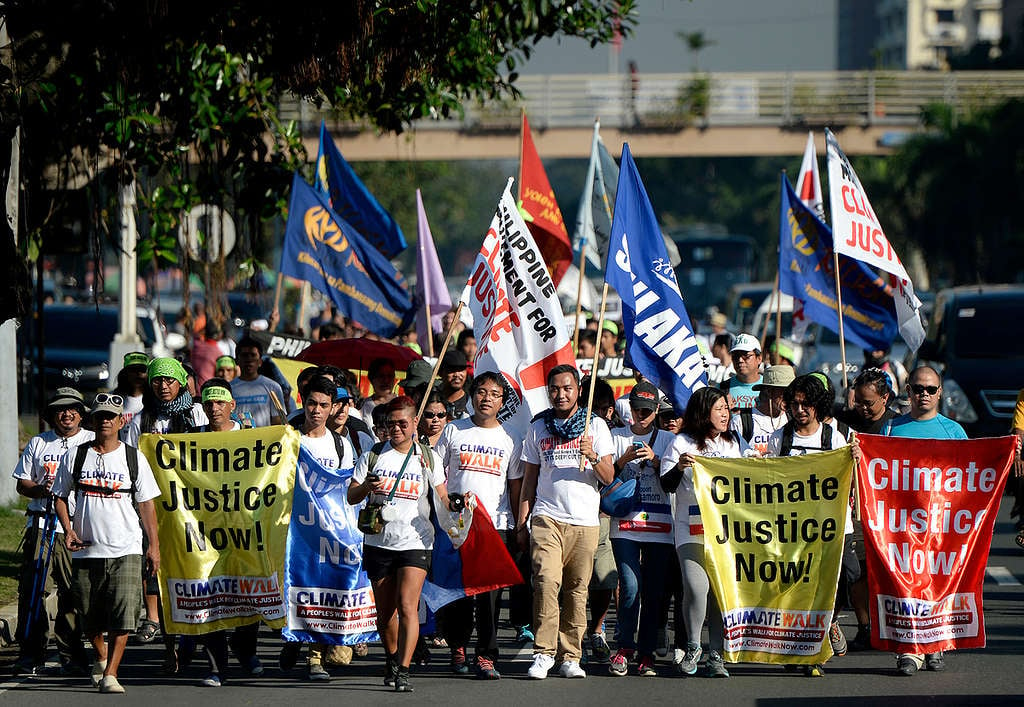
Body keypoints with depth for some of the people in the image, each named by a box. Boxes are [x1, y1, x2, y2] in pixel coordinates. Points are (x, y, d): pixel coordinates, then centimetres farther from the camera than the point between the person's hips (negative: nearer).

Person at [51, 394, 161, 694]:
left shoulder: (134, 458, 5)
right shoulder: (75, 456, 7)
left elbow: (146, 504, 7)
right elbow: (60, 497, 13)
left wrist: (153, 545, 2)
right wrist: (68, 531, -3)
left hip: (126, 551, -2)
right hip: (86, 550, 2)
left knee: (122, 616, -13)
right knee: (89, 616, 9)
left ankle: (110, 675, -13)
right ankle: (101, 658, 36)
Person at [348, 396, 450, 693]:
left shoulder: (429, 458, 7)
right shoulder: (373, 455, 7)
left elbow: (442, 500, 12)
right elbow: (351, 496, 8)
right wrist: (366, 487, -14)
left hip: (415, 542, -2)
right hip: (378, 542, 2)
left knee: (407, 606, -16)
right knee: (385, 611, 11)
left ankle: (403, 671, -19)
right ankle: (392, 660, 33)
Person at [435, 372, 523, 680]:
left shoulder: (508, 438, 10)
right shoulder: (454, 431, 8)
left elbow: (516, 484, 12)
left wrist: (519, 526, 7)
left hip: (495, 526, 0)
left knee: (489, 593, -6)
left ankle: (486, 657, -5)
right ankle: (457, 646, 19)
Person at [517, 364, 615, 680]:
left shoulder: (596, 426, 9)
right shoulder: (538, 428, 13)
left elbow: (609, 477, 5)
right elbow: (529, 478, 17)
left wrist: (593, 457, -15)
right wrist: (521, 522, 11)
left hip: (585, 521, 0)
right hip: (547, 518, 0)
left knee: (577, 589, -1)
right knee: (547, 582, -17)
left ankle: (570, 657, 5)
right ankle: (543, 652, -14)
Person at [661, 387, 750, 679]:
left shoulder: (735, 443, 17)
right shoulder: (683, 443, 4)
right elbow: (666, 485, 0)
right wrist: (679, 467, -18)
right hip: (692, 529, -3)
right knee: (696, 587, -18)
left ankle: (716, 655, 5)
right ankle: (692, 647, 0)